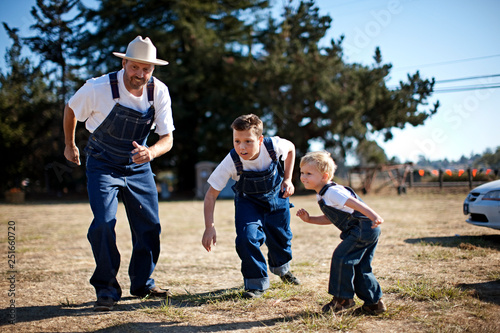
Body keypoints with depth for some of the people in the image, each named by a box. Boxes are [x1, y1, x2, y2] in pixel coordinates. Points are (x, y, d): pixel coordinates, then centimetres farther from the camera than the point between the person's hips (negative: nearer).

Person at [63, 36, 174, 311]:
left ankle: (142, 283, 24)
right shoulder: (98, 88, -23)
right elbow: (70, 109, -1)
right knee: (103, 224, -18)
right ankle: (107, 289, 1)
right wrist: (69, 145, 12)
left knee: (149, 226, 3)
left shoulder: (159, 92, -15)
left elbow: (168, 138, -15)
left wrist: (150, 152, -38)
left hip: (138, 166, 3)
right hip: (102, 165, -3)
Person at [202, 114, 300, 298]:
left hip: (276, 195, 2)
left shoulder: (274, 145, -31)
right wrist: (209, 226, -33)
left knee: (281, 237, 17)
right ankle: (256, 282, 2)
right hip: (248, 201, -2)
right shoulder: (231, 162, -34)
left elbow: (291, 148, -4)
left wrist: (287, 179, -10)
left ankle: (282, 268, 52)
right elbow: (211, 194, -26)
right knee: (246, 238, -22)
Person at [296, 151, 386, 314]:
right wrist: (309, 219, 13)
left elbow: (354, 203, -28)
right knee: (359, 268, 14)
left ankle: (343, 298, 3)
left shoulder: (332, 192, -16)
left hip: (363, 228, -11)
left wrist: (374, 216, -38)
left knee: (341, 258, -9)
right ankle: (374, 302, 22)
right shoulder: (323, 195, 16)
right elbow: (329, 219, 23)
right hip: (367, 232, 11)